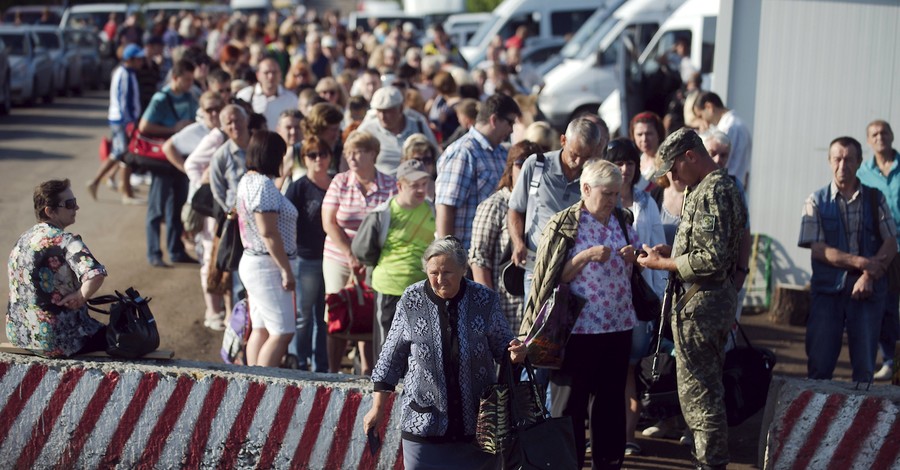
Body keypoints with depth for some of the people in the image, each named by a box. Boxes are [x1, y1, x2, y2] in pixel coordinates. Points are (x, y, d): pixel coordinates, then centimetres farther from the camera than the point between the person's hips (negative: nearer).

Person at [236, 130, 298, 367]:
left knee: (260, 329, 12)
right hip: (266, 266, -10)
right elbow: (268, 232, -22)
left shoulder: (246, 181, 13)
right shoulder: (264, 184, -18)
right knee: (282, 332, -9)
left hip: (251, 261, 10)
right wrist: (286, 269, -18)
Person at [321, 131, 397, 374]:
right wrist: (351, 255, -10)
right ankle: (333, 370, 12)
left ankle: (367, 369, 7)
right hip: (339, 260, 1)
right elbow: (329, 223, -2)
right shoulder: (339, 182, 2)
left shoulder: (390, 185, -1)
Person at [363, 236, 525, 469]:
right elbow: (391, 358, 1)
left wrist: (514, 352, -16)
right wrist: (378, 408, 3)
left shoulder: (485, 300, -5)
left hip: (478, 424, 1)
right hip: (425, 424, -1)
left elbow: (501, 345, 7)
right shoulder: (411, 301, -6)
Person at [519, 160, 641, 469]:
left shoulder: (623, 223, 9)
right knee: (569, 405, 3)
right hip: (576, 327, -5)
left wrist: (634, 259, -3)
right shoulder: (564, 225, -5)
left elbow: (637, 274, 19)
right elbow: (553, 276, -8)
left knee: (610, 402, 12)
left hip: (619, 327, 5)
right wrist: (586, 256, -19)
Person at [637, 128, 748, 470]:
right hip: (716, 298, 11)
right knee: (706, 388, 17)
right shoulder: (719, 186, 15)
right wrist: (671, 252, 10)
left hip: (701, 302, -11)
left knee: (698, 390, -5)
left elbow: (711, 259, -25)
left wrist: (662, 263, -14)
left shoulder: (713, 192, -19)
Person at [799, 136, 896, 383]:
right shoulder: (816, 202, 2)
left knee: (865, 367, 3)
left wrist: (869, 276, -13)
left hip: (868, 290, 1)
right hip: (828, 289, -1)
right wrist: (861, 262, -16)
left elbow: (891, 243, 1)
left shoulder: (875, 199, 7)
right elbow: (817, 249, -7)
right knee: (819, 364, -1)